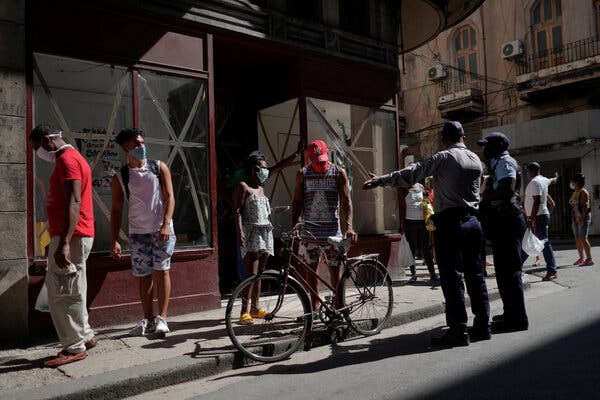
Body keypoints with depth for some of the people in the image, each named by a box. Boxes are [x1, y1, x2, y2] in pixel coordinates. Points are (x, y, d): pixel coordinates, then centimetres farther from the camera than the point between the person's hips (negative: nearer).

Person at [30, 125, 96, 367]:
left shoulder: (67, 159, -12)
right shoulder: (71, 158, 21)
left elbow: (74, 203, -23)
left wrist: (64, 243, -30)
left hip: (71, 237, -11)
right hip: (70, 236, 11)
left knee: (62, 293, -5)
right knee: (70, 291, 17)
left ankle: (75, 347, 4)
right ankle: (84, 336, 27)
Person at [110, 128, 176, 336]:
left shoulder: (159, 167, 3)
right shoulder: (120, 177, 3)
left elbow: (169, 197, -2)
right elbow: (116, 210, 3)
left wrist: (166, 225, -15)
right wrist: (114, 241, -4)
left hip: (162, 229, -1)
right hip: (138, 232, 1)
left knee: (161, 270, -5)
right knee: (143, 276, 5)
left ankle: (162, 318, 1)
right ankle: (148, 319, 16)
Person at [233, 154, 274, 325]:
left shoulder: (261, 189, 22)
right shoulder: (243, 186, -2)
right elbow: (237, 211, -10)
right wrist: (239, 231, -21)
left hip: (265, 232, 8)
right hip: (251, 232, -8)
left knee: (259, 272, 9)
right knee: (251, 273, -14)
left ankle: (255, 308, 16)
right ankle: (244, 312, -12)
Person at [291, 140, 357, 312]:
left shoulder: (339, 173, -1)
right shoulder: (303, 173, 3)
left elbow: (346, 201, -6)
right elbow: (297, 202, 5)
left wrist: (349, 226, -18)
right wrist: (293, 226, -6)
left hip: (332, 228, -2)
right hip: (310, 229, 2)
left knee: (335, 268, 2)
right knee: (311, 268, 7)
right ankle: (314, 306, 19)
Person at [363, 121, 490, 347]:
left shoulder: (444, 158, -7)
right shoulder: (476, 160, 12)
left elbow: (411, 174, -11)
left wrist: (381, 181, -5)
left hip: (449, 222, -7)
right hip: (473, 221, 7)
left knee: (451, 277, -2)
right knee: (475, 274, 12)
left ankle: (458, 331, 1)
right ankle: (482, 326, 19)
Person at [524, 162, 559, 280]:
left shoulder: (534, 182, -15)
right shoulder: (544, 180, 14)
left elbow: (537, 202, -23)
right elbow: (552, 180, 39)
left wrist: (531, 220, -26)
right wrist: (556, 177, 65)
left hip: (538, 217, -10)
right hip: (542, 215, 10)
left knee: (544, 243, -8)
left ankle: (552, 272, -6)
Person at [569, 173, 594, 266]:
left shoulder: (583, 192, -8)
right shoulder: (574, 193, 17)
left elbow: (585, 206, -16)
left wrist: (582, 218, -25)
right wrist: (572, 221, 17)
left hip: (583, 217, -8)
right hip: (575, 218, 8)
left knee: (583, 238, -12)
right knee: (577, 239, 9)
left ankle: (589, 259, -10)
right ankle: (581, 258, 16)